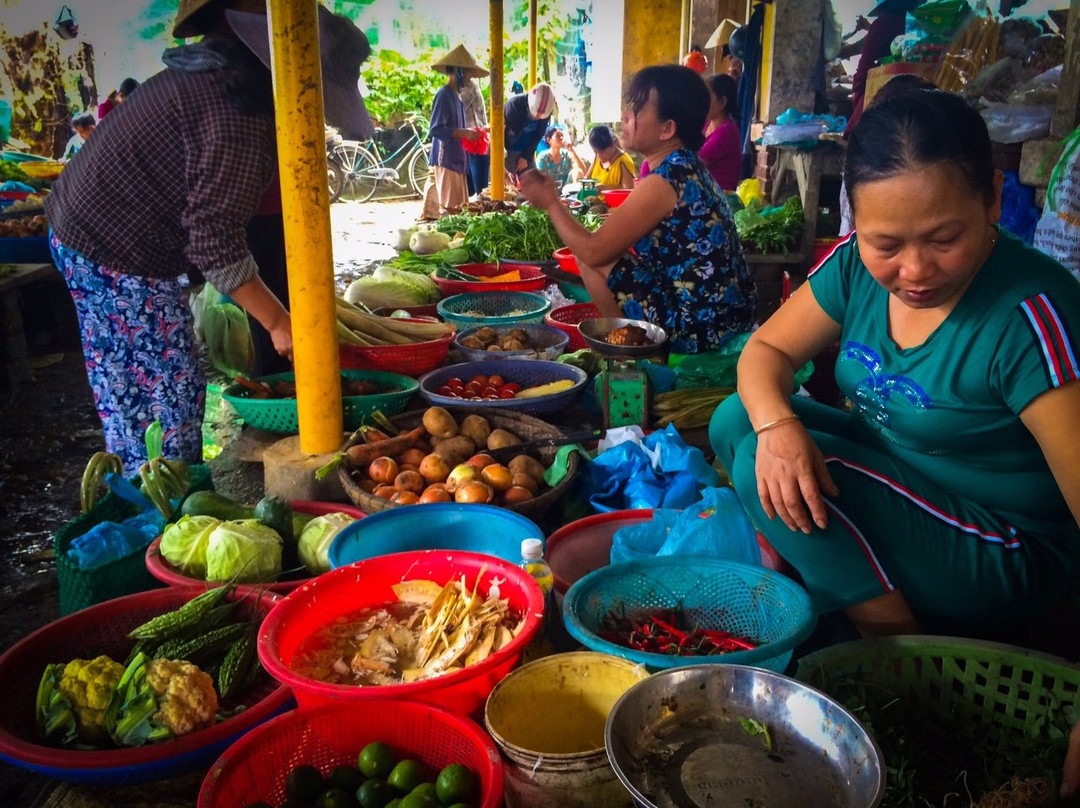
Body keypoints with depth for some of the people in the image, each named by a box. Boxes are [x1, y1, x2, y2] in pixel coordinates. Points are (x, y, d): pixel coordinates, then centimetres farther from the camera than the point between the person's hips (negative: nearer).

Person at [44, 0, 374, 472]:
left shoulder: (221, 73, 9)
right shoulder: (239, 119, -24)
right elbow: (215, 239, -26)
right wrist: (277, 321, -20)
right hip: (115, 253, -10)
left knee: (127, 394, 18)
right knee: (169, 391, -3)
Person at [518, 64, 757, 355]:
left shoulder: (663, 183, -20)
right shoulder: (688, 168, 8)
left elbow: (593, 251, -15)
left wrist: (551, 202, -2)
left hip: (702, 331, -9)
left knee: (592, 263, -6)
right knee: (605, 257, 16)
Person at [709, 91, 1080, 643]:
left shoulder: (1028, 315, -27)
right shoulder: (858, 263, -8)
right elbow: (766, 349, -2)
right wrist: (775, 424, -26)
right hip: (893, 479, 7)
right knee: (734, 420, -4)